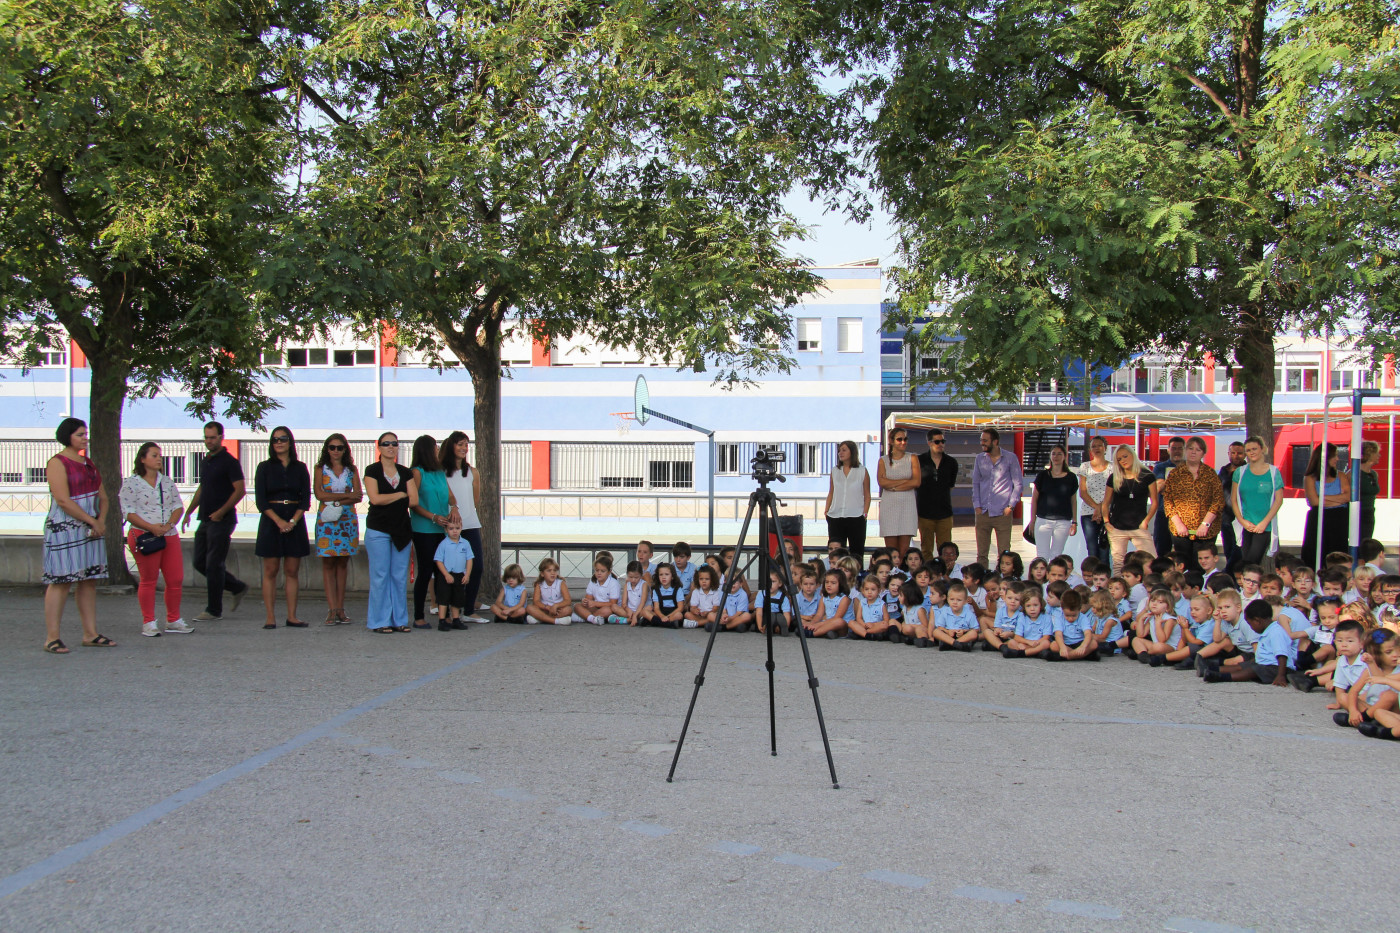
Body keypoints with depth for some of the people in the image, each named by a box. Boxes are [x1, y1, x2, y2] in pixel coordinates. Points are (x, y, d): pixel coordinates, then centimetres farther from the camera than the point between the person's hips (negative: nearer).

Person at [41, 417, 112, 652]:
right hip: (63, 529, -8)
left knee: (89, 581, 7)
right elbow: (63, 501, -16)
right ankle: (52, 638, -4)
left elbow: (102, 497, 15)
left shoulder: (89, 464, 17)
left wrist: (101, 520, -3)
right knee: (60, 582, -7)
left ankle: (90, 634, 11)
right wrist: (92, 521, -15)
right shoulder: (57, 463, -7)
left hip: (90, 529, 8)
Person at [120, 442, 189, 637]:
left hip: (170, 536, 5)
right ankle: (148, 623, 10)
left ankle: (173, 620, 17)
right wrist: (152, 527, -17)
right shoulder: (131, 483, -2)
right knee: (148, 580, 0)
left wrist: (169, 524, -7)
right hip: (144, 536, -5)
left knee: (176, 579, 3)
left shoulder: (167, 482, 15)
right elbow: (128, 512, -8)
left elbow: (178, 506, 12)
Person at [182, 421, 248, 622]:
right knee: (200, 562, 10)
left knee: (214, 565, -6)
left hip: (222, 521, -9)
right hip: (205, 520, 9)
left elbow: (240, 490, -16)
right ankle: (237, 587, 23)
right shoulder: (206, 462, 16)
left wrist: (221, 512, -19)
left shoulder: (229, 462, -10)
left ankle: (214, 611, 2)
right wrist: (188, 512, 18)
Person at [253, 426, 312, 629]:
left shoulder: (300, 468, 8)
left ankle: (292, 617, 5)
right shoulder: (265, 467, 3)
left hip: (295, 523, 2)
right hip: (271, 522, -2)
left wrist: (293, 521, -10)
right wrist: (279, 521, -14)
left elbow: (306, 499, 4)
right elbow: (260, 500, -3)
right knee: (270, 571, -2)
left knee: (292, 572, 3)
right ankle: (270, 617, -1)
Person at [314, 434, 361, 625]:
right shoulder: (321, 469, 7)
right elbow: (319, 494, -6)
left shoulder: (351, 470, 10)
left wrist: (337, 502, -13)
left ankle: (340, 608, 4)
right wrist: (346, 495, -9)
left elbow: (359, 495, 0)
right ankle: (332, 609, -6)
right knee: (328, 563, -5)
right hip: (326, 521, -1)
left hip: (347, 520, 2)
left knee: (342, 563, 2)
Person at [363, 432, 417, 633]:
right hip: (378, 530, -4)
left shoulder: (405, 473, 12)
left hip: (401, 529, 4)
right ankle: (379, 621, 3)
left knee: (400, 576, 4)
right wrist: (400, 495, -4)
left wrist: (386, 499, -4)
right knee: (380, 576, -3)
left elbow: (414, 500, 1)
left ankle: (399, 619, 10)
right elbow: (374, 498, -13)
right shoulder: (372, 471, 1)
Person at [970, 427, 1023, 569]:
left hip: (1002, 513, -3)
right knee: (981, 553, 5)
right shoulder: (980, 459, 10)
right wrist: (976, 505, 3)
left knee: (1004, 553, -2)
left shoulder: (1010, 459, 1)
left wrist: (1011, 506, -5)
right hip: (982, 512, 3)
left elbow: (1018, 483, 3)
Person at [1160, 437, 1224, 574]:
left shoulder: (1210, 473, 5)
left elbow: (1219, 500, -1)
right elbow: (1167, 500, 3)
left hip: (1206, 531, -1)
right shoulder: (1175, 473, 8)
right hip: (1180, 530, 1)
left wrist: (1205, 524, -10)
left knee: (1202, 567, -2)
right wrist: (1178, 523, -8)